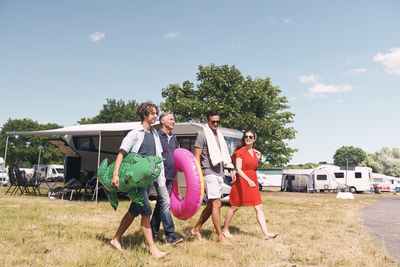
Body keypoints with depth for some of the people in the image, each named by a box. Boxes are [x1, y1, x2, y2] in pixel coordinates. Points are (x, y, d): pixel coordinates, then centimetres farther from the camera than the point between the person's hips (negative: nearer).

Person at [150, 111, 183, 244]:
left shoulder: (173, 138, 18)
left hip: (170, 176, 7)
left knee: (161, 203, 11)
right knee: (165, 202, -12)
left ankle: (153, 231, 21)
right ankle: (170, 235, -11)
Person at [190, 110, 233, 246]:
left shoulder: (219, 135, 18)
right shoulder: (202, 135, -5)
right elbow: (197, 156, -8)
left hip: (219, 173, 8)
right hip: (209, 173, -8)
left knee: (211, 205, 10)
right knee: (216, 204, -10)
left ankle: (196, 229, 22)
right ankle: (220, 236, -3)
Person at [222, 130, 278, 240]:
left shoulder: (255, 152, 10)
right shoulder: (240, 152, -9)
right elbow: (238, 169, -19)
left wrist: (257, 158, 8)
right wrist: (248, 180, -32)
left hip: (253, 182, 6)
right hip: (241, 181, -5)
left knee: (259, 207, -2)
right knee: (234, 207, 6)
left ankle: (266, 233, -3)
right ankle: (225, 229, 22)